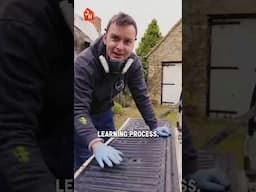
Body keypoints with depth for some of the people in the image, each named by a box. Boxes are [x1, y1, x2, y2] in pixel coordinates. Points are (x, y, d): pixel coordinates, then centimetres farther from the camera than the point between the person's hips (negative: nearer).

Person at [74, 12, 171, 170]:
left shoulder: (134, 63, -18)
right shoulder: (84, 64, -35)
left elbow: (141, 96, -8)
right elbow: (79, 110, -39)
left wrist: (154, 126, -9)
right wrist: (96, 144, -53)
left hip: (104, 112, 5)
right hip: (82, 116, -5)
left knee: (112, 160, 14)